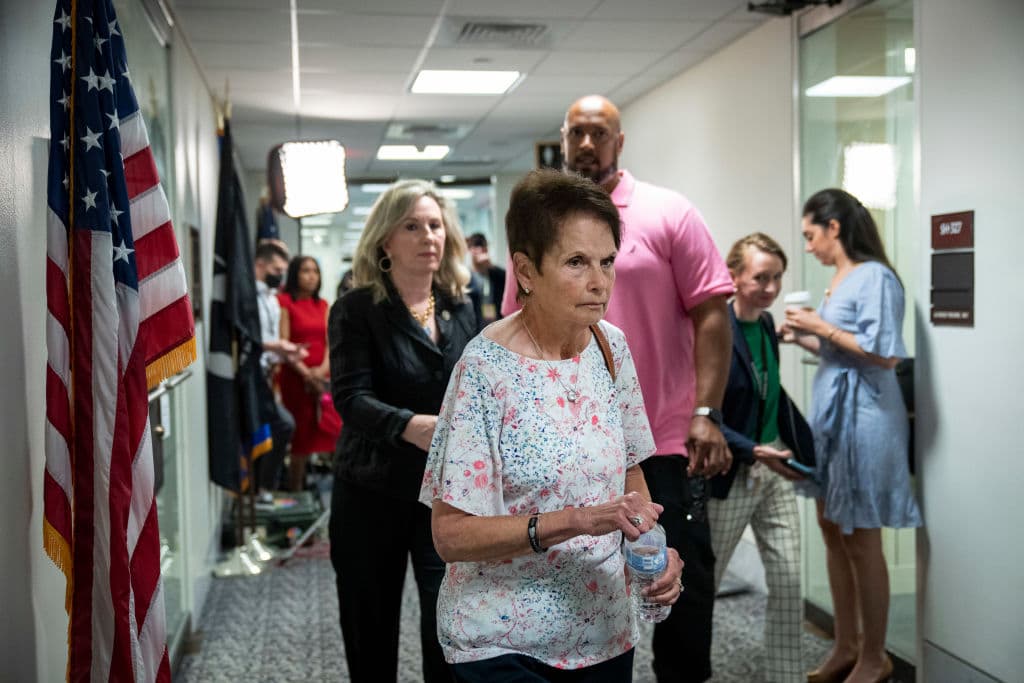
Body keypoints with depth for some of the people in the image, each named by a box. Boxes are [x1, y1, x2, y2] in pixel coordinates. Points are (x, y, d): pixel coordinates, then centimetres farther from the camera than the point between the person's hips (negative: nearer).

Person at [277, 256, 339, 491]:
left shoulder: (322, 305, 16)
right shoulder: (285, 302, -2)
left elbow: (330, 341, 9)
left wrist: (323, 368, -8)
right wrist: (306, 374, -14)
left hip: (323, 378, 5)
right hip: (296, 378, -5)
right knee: (302, 439, 0)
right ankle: (295, 491, 12)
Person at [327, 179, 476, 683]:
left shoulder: (461, 311, 6)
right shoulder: (356, 310, -7)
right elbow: (351, 397, -20)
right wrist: (413, 426, -37)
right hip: (371, 493, -2)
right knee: (371, 633, 11)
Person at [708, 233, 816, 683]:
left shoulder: (766, 323, 5)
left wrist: (809, 446, 15)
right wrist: (753, 451, -25)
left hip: (775, 469, 7)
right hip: (729, 476, -6)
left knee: (788, 583, 5)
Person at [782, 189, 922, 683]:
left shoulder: (875, 277, -13)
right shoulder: (839, 279, 13)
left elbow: (885, 354, -20)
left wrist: (823, 328, -17)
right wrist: (802, 338, 9)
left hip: (863, 415, -9)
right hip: (831, 410, 9)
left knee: (861, 541, 1)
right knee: (832, 531, 14)